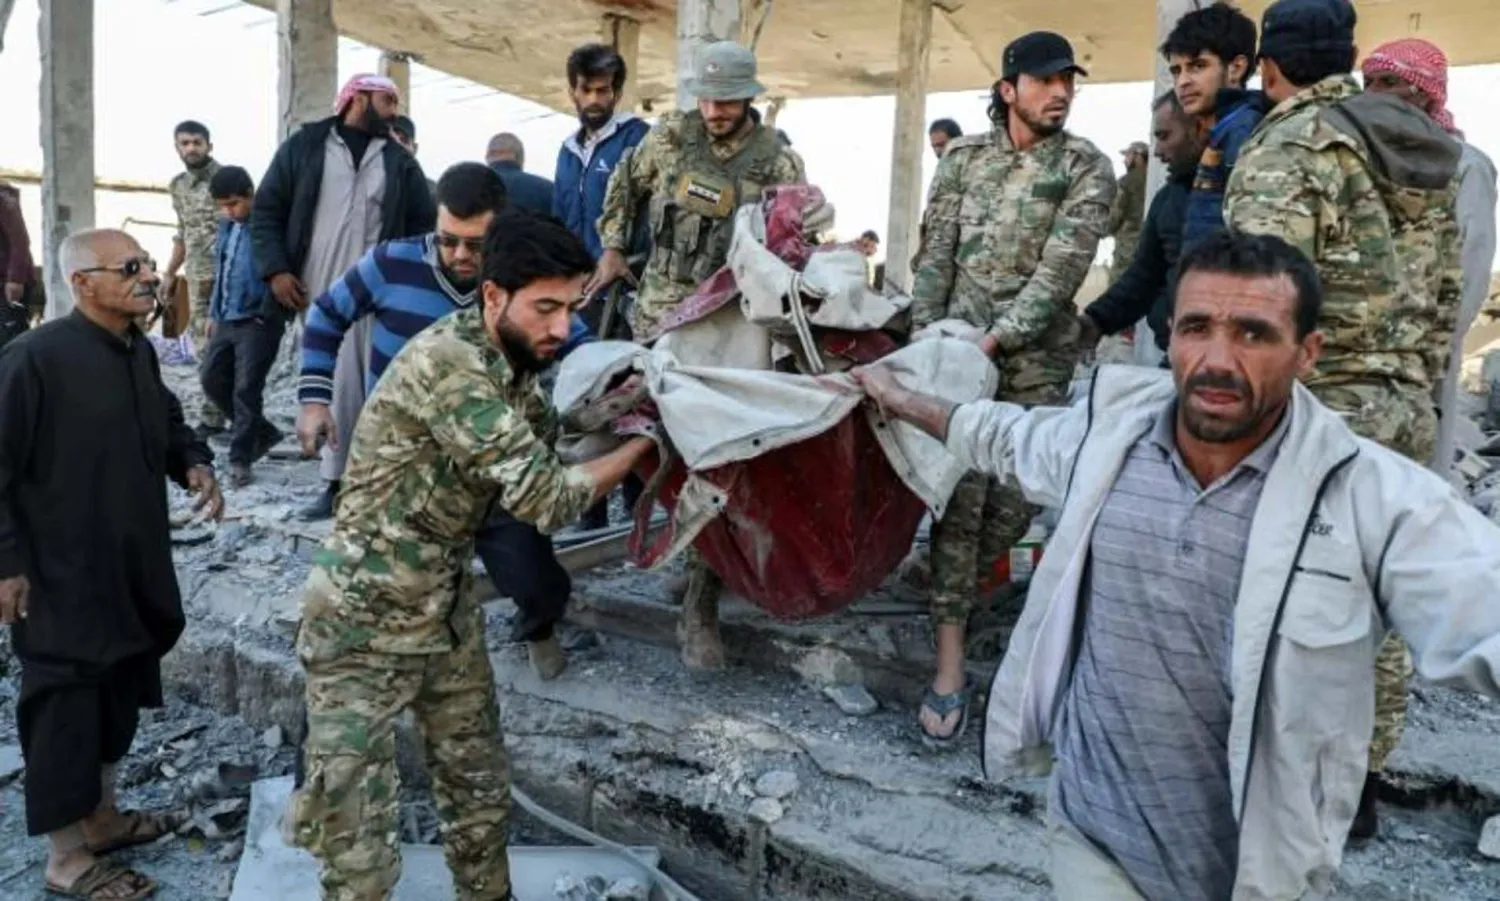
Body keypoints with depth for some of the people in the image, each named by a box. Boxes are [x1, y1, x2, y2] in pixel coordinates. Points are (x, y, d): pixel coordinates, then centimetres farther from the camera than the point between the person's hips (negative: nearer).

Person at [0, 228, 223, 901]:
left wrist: (194, 464, 1)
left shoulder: (138, 350, 5)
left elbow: (167, 421, 20)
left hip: (134, 567, 8)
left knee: (119, 694, 20)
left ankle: (101, 816, 39)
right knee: (64, 706, 5)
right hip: (62, 576, -8)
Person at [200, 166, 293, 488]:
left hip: (257, 322, -9)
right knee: (212, 379, 12)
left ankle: (240, 459, 8)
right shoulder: (226, 225, 12)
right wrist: (214, 313, 22)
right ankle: (263, 432, 26)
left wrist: (268, 316, -21)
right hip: (226, 321, 9)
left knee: (246, 391, -4)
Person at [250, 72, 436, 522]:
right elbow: (266, 211, 8)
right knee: (333, 387, 0)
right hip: (319, 293, -1)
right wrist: (276, 269, -4)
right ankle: (337, 482, 7)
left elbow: (424, 225, 14)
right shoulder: (303, 147, 8)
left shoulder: (400, 161, 14)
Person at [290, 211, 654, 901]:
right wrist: (643, 442, -16)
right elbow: (545, 498, -27)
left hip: (448, 615, 8)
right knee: (357, 839, 2)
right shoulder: (446, 361, -26)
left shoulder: (512, 366, 3)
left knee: (481, 794, 18)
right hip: (366, 623, -8)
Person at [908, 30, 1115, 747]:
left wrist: (994, 339, -20)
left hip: (1036, 358, 0)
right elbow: (935, 255, 5)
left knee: (1017, 498, 1)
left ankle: (957, 588, 32)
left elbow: (1061, 269, -11)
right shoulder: (963, 157, 8)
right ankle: (949, 662, -3)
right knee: (959, 493, -7)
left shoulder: (1088, 168, -1)